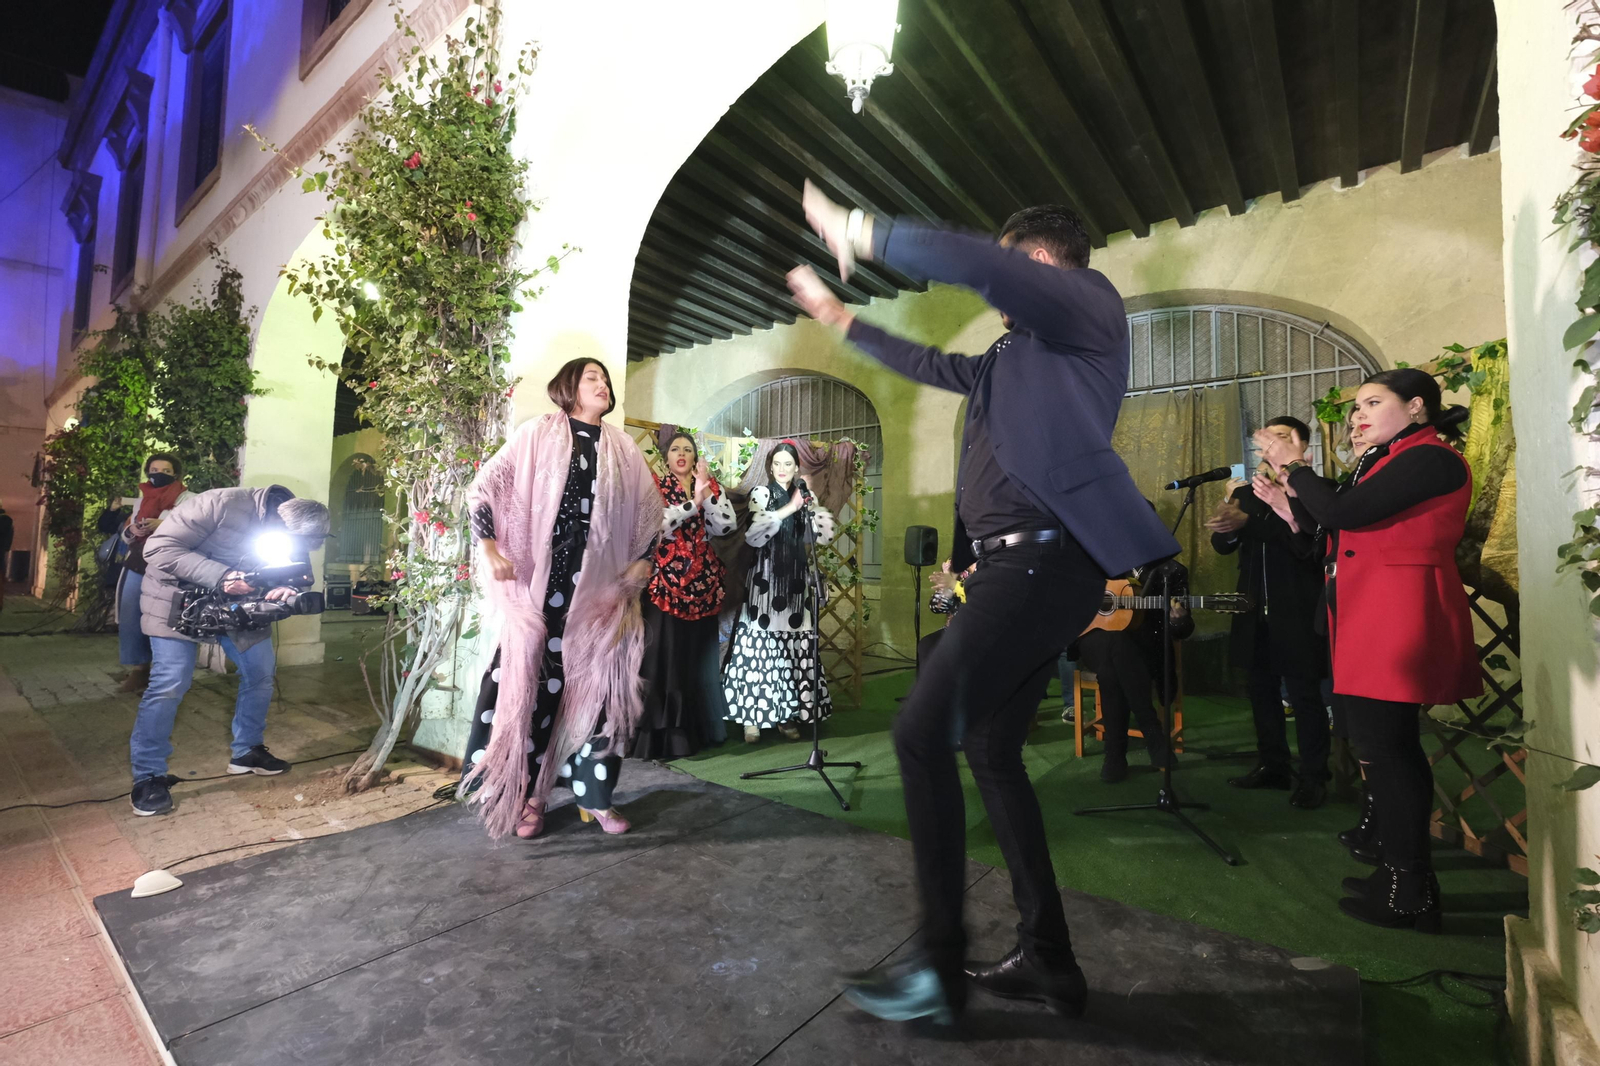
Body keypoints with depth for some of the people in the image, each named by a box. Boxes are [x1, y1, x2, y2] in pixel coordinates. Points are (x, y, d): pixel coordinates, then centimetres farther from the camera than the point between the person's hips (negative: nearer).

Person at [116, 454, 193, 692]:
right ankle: (138, 670, 18)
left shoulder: (187, 499, -1)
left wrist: (163, 525, -23)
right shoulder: (142, 499, 18)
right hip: (137, 566, 7)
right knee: (129, 620, 7)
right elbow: (126, 535, 22)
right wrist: (132, 531, 0)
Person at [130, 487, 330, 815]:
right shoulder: (221, 504, -32)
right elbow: (158, 548, -27)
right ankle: (148, 776, 4)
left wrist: (285, 590, -28)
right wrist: (219, 575, -38)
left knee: (261, 671, 5)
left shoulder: (293, 534, -14)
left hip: (238, 602, 6)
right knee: (169, 684, -11)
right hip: (179, 599, -5)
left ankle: (246, 751, 23)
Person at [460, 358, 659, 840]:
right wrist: (489, 548, -8)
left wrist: (643, 561, 7)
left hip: (602, 587, 3)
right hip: (542, 582, -2)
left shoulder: (623, 448, 12)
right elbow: (485, 486, 1)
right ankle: (529, 794, 17)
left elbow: (650, 508, 19)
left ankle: (594, 793, 16)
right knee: (533, 681, 2)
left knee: (598, 684, 4)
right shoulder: (538, 434, 3)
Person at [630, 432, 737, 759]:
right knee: (664, 656, -4)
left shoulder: (710, 486, 11)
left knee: (699, 656, 9)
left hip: (702, 584, 4)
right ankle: (660, 734, 4)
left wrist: (706, 492, -12)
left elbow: (727, 526, -3)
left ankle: (698, 728, 20)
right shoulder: (654, 485, 3)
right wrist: (693, 501, -18)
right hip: (664, 582, -3)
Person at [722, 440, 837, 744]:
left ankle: (788, 716, 12)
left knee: (795, 647, 3)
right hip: (766, 580, -3)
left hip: (796, 582, 4)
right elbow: (753, 535, -14)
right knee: (759, 645, -5)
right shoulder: (761, 494, 2)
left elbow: (824, 535, 3)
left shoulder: (805, 497, 13)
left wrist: (810, 501, -4)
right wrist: (788, 509, -16)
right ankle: (752, 717, 4)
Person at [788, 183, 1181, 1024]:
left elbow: (972, 261, -15)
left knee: (923, 730, -14)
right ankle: (1047, 960, 23)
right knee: (991, 751, 11)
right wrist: (836, 316, 41)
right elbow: (930, 364, 35)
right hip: (1013, 565, 10)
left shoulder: (1089, 302, 2)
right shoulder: (1013, 355, 26)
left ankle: (940, 968, 0)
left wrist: (855, 232, -5)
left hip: (1046, 559, -10)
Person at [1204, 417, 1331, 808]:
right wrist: (1225, 526, -17)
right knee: (1262, 690, 13)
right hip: (1255, 610, 6)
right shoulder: (1245, 493, 14)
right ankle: (1272, 765, 26)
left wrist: (1248, 523, -26)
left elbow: (1308, 544, -19)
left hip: (1296, 612, -6)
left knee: (1304, 693, 1)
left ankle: (1313, 777, 13)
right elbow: (1223, 545, 6)